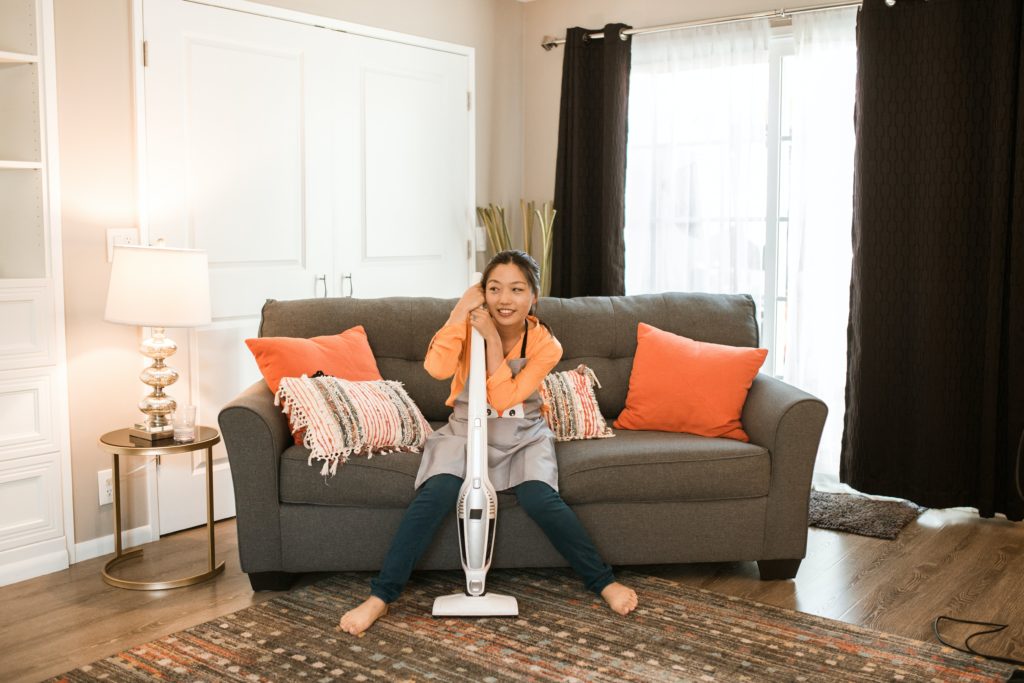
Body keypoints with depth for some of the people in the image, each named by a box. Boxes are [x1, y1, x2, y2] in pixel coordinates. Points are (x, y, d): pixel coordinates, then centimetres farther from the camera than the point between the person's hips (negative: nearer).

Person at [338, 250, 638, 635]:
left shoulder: (545, 345, -12)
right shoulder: (473, 323, -11)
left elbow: (503, 399, -22)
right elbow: (437, 368, -29)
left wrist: (492, 338, -27)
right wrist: (461, 310, -30)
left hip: (522, 435, 0)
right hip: (465, 430, 0)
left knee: (540, 499, -26)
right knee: (436, 493, -26)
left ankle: (603, 582, -6)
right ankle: (380, 596, -19)